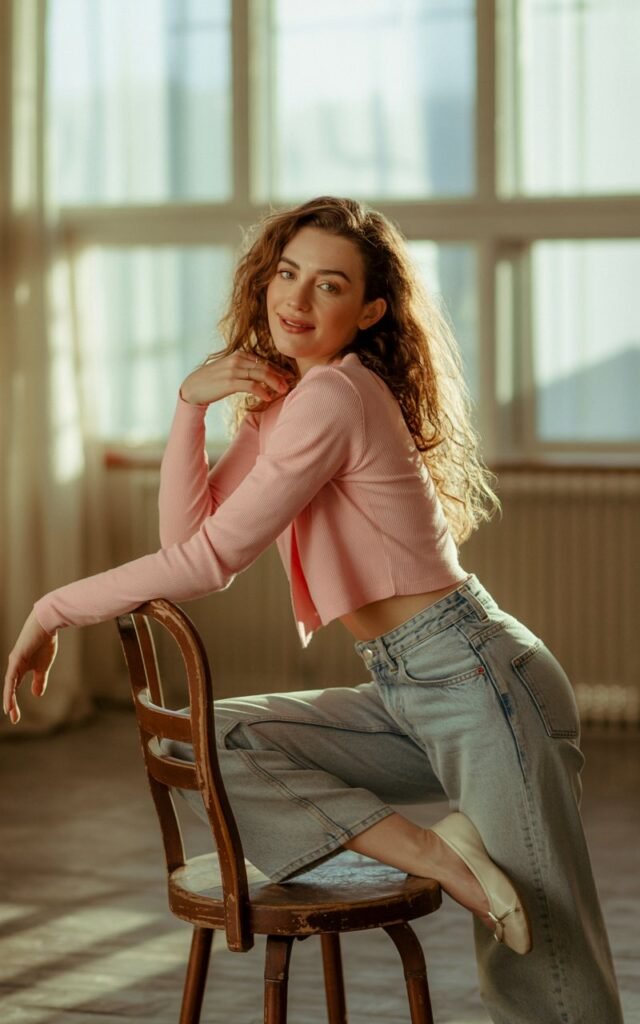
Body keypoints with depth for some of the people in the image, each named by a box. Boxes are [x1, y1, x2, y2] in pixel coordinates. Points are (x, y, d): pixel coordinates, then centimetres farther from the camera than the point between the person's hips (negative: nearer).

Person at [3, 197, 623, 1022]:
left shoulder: (334, 395, -16)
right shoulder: (279, 398, 13)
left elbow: (209, 560, -17)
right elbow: (185, 536, 5)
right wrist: (188, 405, -5)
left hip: (478, 678, -9)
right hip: (406, 697, 9)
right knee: (206, 738, -7)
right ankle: (429, 851, -13)